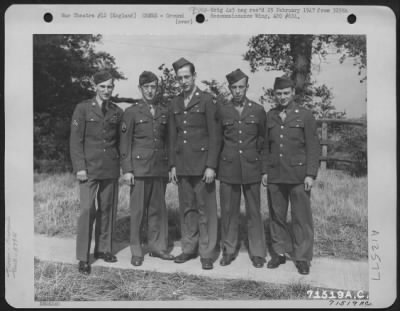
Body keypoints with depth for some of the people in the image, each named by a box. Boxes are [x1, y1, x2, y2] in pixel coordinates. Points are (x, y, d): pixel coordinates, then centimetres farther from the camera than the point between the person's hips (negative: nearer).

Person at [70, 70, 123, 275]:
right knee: (87, 210, -8)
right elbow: (75, 140, -3)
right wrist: (79, 167, -10)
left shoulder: (117, 112, 10)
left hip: (111, 168, 4)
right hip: (89, 167, -4)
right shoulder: (83, 108, 0)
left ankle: (103, 249, 23)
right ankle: (83, 257, 1)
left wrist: (122, 164, 8)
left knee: (107, 209, 8)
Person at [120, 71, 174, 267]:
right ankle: (137, 251, 12)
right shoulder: (131, 112, 2)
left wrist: (171, 165, 10)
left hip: (160, 168, 3)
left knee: (158, 209, 8)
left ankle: (157, 246, 20)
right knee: (138, 210, 2)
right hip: (139, 168, -3)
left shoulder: (164, 111, 12)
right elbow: (125, 144, 0)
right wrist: (127, 170, -7)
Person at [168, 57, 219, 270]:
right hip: (182, 165, 5)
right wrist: (172, 165, 9)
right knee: (186, 208, 9)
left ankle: (207, 253, 9)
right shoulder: (175, 104, 13)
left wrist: (211, 166, -12)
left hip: (202, 164, -4)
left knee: (205, 209, 0)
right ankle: (189, 249, 20)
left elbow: (213, 136, -7)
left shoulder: (206, 101, -3)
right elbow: (172, 137, 15)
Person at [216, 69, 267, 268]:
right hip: (228, 167, 0)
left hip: (251, 168, 0)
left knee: (254, 211, 4)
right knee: (228, 211, 6)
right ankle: (229, 250, 20)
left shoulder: (258, 110, 3)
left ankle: (257, 253, 16)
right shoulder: (221, 109, 2)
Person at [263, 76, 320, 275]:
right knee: (276, 216, 9)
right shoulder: (269, 117, 10)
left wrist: (310, 174, -7)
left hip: (298, 176, -3)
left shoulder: (305, 116, 1)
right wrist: (264, 170, 7)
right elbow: (265, 146, 13)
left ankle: (302, 258, 12)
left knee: (301, 218, 1)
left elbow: (313, 147, -1)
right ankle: (279, 252, 23)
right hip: (275, 176, 3)